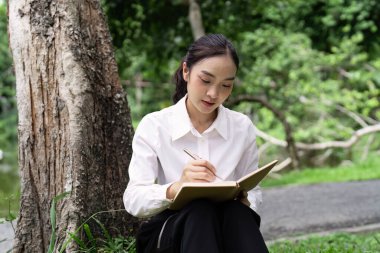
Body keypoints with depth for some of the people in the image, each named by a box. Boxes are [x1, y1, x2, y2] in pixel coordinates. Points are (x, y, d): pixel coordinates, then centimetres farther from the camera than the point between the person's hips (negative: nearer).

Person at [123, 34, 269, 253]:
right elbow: (133, 200, -11)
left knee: (237, 212, -33)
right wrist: (176, 188, -32)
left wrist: (244, 200, -17)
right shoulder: (153, 126, -2)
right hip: (166, 234, -2)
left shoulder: (243, 127, 4)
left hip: (228, 229, 2)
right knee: (200, 210, -36)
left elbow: (253, 194, 9)